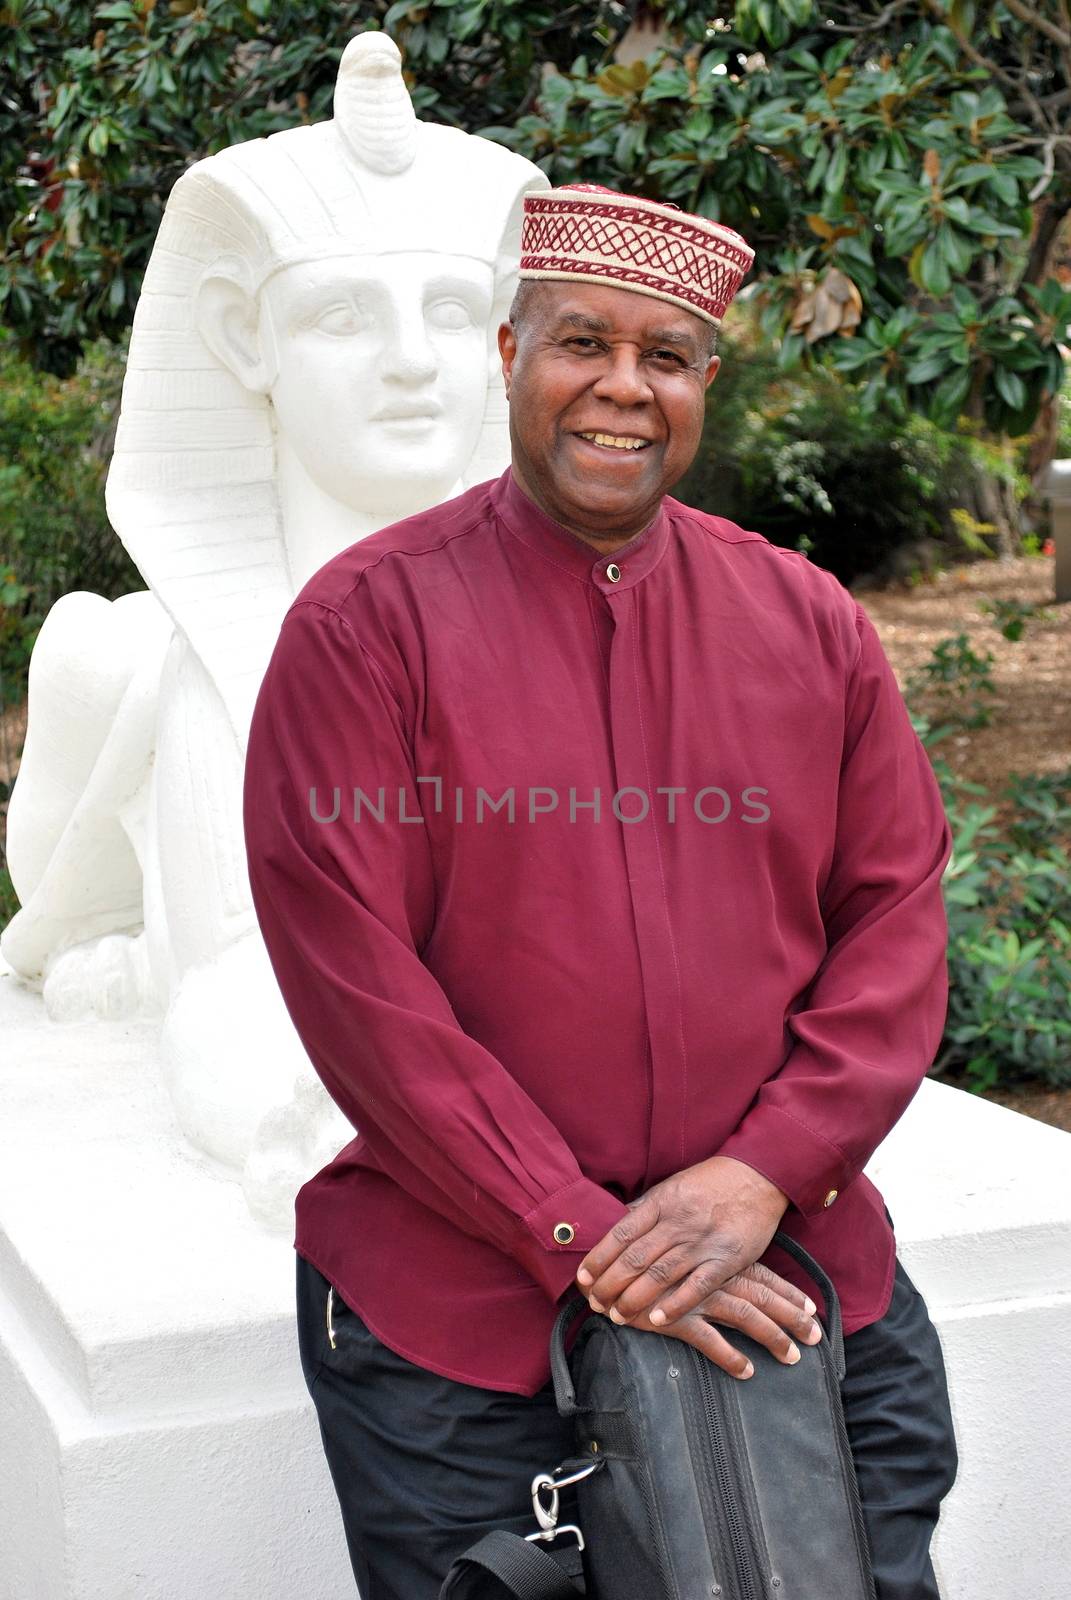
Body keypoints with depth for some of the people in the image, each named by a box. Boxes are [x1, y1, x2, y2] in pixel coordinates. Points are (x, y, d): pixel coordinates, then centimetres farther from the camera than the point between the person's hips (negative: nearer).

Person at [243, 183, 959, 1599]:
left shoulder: (814, 624, 8)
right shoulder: (368, 621, -4)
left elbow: (898, 923, 5)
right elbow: (352, 973, -10)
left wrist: (761, 1176, -10)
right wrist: (580, 1239, -14)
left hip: (801, 1290, 3)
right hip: (452, 1322, -3)